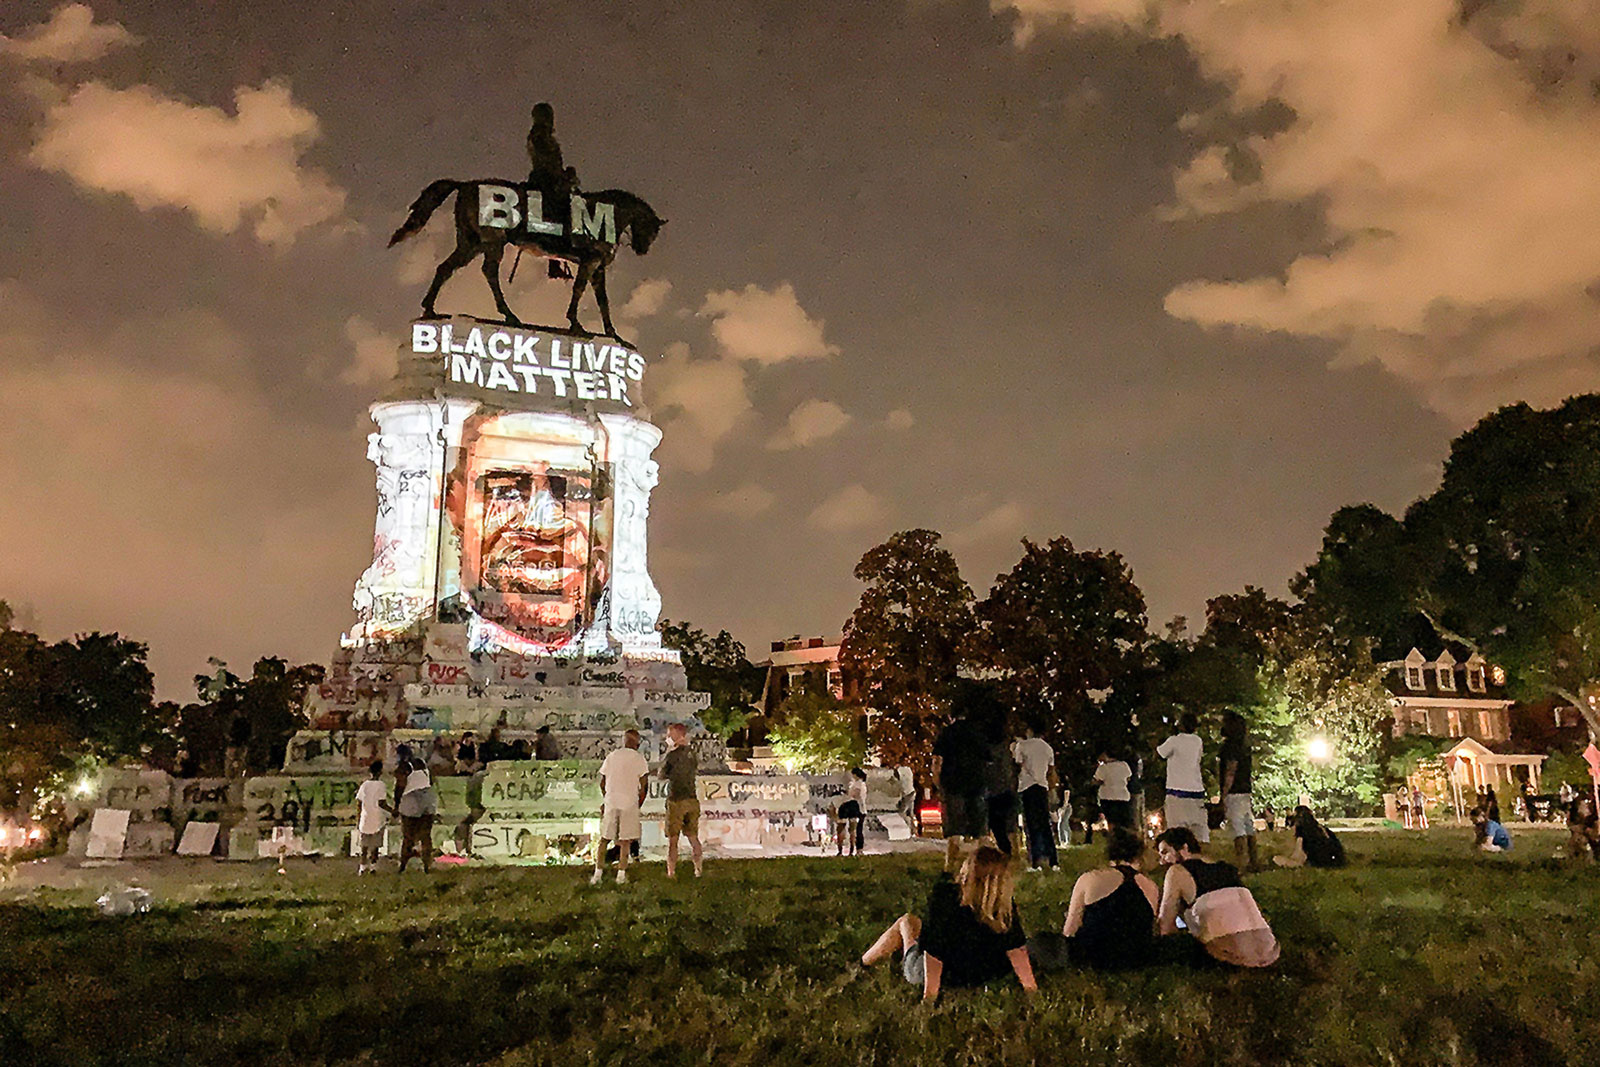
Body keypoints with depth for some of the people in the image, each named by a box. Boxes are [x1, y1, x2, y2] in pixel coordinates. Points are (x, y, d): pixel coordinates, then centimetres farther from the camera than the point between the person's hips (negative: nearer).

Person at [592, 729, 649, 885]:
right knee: (626, 840, 4)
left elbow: (602, 783, 14)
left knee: (604, 838, 11)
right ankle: (621, 875, 2)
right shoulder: (638, 757, -1)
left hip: (611, 802, 3)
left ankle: (598, 873, 9)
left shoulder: (611, 756, 10)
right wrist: (639, 806, 7)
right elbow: (643, 786, -4)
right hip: (630, 803, -3)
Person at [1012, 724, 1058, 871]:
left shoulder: (1022, 745, -3)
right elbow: (1051, 771, 15)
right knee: (1046, 824, 10)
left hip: (1027, 787, -5)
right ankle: (1052, 861, 8)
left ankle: (1036, 862, -8)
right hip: (1043, 787, 5)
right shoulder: (1048, 748, 14)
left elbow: (1018, 767, -8)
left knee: (1031, 825, -3)